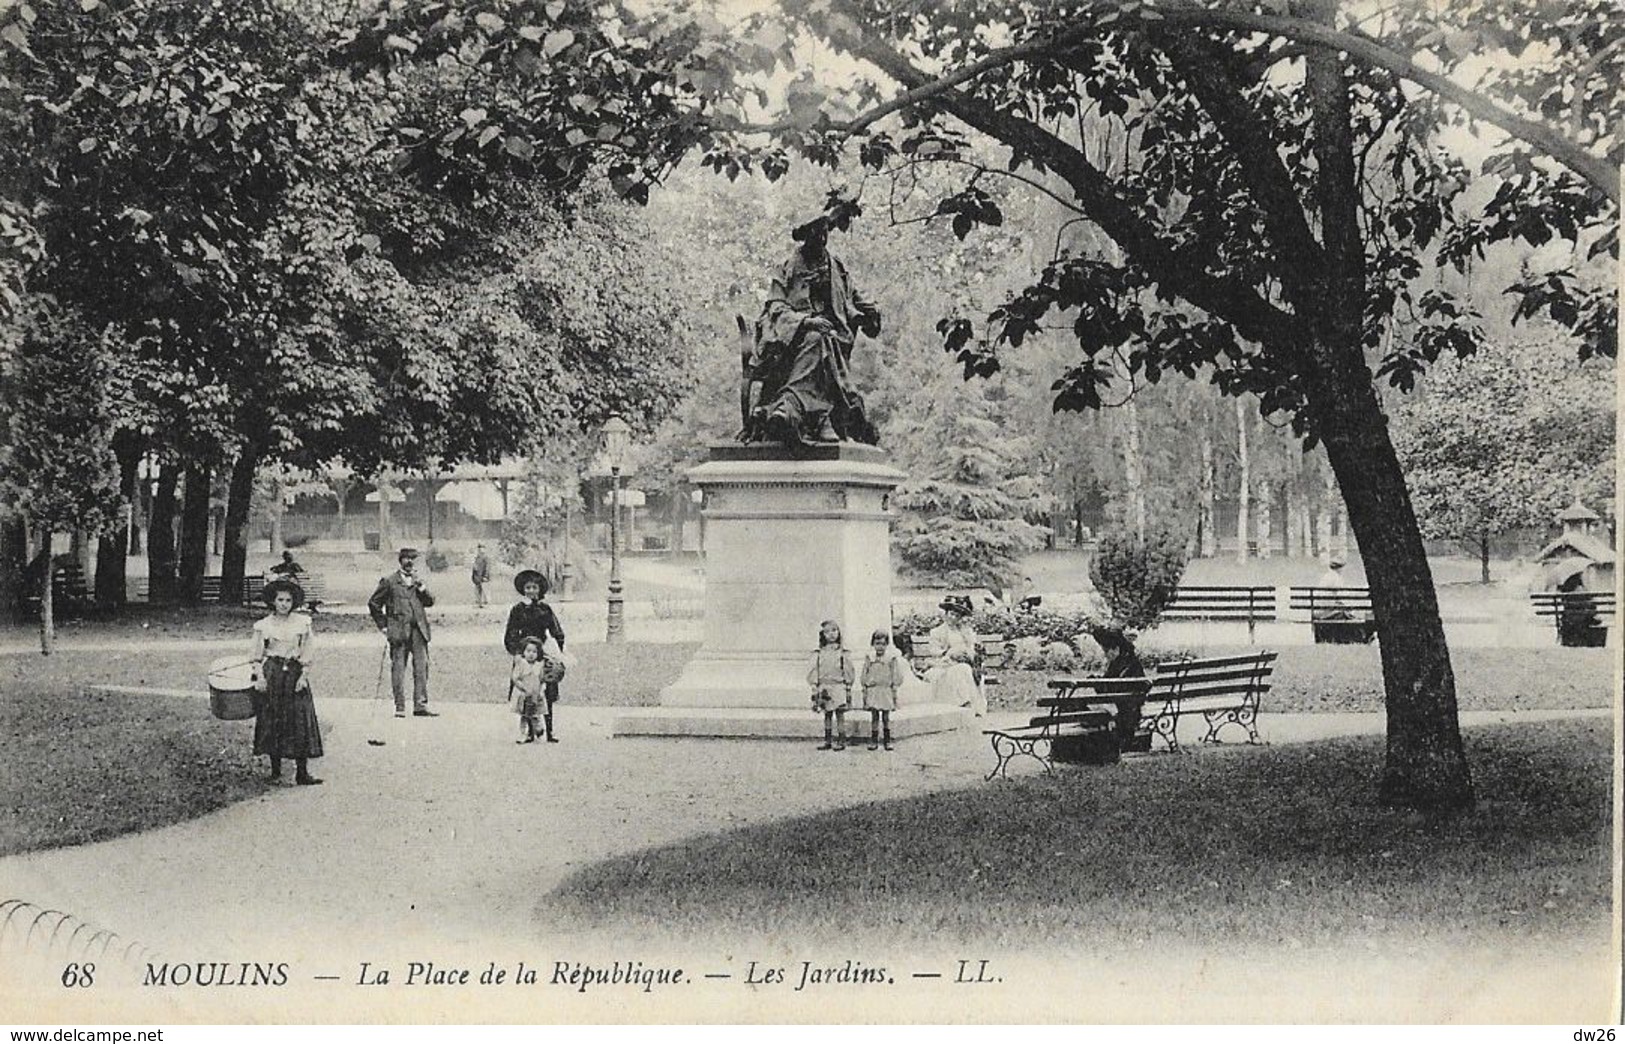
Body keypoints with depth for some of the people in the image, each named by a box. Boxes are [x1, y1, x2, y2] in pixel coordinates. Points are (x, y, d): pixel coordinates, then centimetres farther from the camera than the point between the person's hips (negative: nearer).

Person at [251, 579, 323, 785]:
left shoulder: (302, 622, 4)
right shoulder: (263, 625, 2)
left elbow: (306, 653, 5)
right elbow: (257, 656, 4)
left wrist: (304, 675, -5)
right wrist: (260, 677, -8)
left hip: (294, 672, 0)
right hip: (271, 672, 0)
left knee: (300, 721, -5)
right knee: (271, 720, 1)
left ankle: (302, 773, -6)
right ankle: (275, 769, 13)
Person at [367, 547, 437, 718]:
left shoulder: (419, 580, 16)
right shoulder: (389, 581, 4)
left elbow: (429, 602, 9)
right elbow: (374, 603, 7)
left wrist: (421, 587, -6)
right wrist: (383, 625, 3)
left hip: (418, 629, 3)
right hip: (399, 631, -3)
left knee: (422, 666, -3)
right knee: (398, 668, -2)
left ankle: (420, 705, -2)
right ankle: (400, 707, 3)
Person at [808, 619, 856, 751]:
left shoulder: (843, 653, 0)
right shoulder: (819, 654, 6)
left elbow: (849, 672, 2)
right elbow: (813, 672, 7)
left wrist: (848, 690, -2)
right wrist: (815, 690, 1)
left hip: (838, 687, -3)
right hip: (824, 688, 3)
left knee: (840, 715, -2)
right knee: (827, 715, 9)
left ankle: (841, 742, 3)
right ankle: (827, 741, 15)